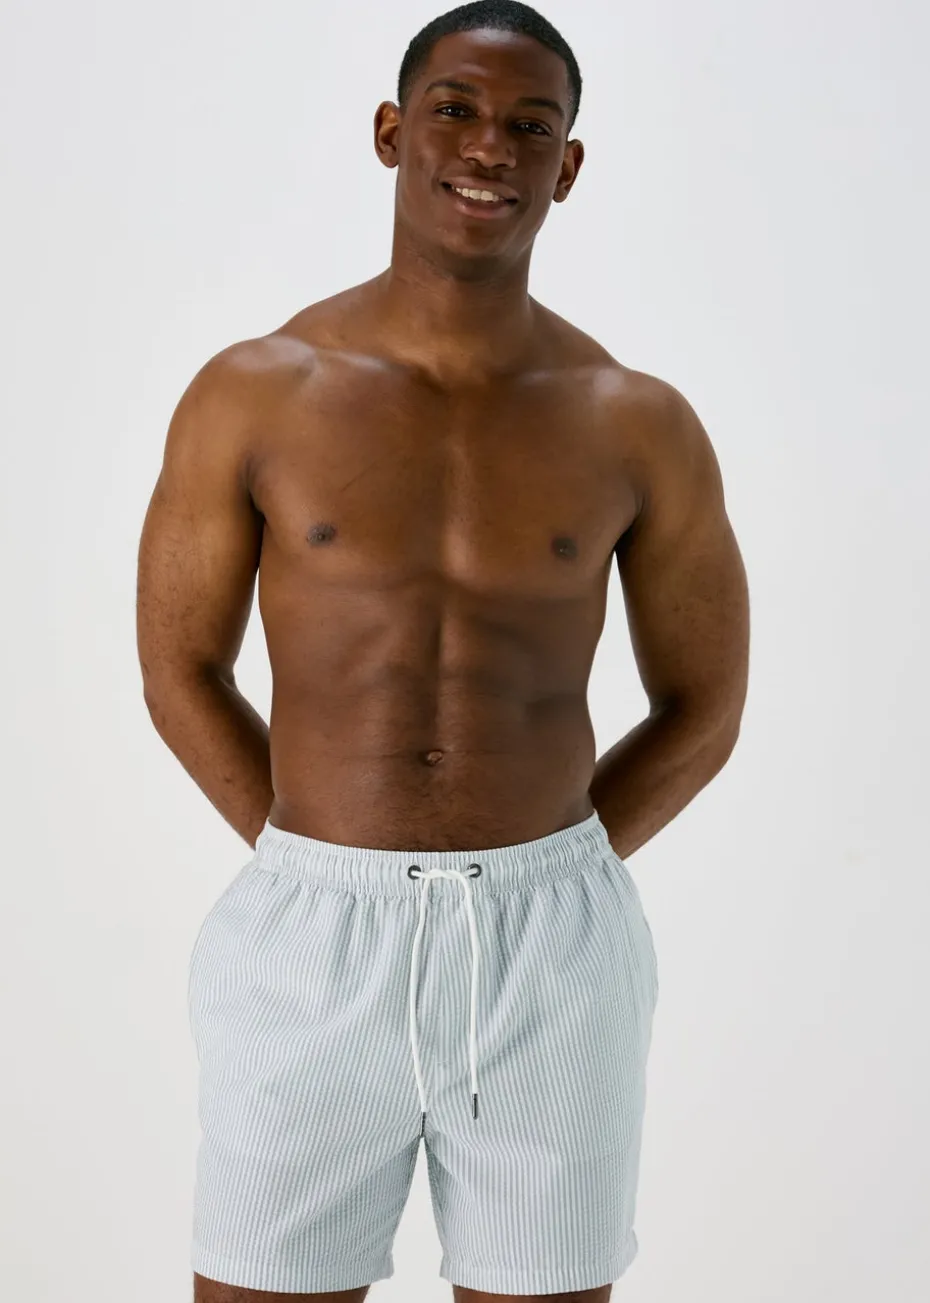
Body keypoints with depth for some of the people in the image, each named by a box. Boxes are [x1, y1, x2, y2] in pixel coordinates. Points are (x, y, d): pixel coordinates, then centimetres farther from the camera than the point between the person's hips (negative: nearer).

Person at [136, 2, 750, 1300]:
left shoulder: (640, 426, -1)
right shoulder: (254, 393, -2)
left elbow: (703, 709, 8)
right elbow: (180, 672, 7)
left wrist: (535, 886, 4)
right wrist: (329, 868, 3)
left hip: (552, 961, 1)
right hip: (311, 949, 0)